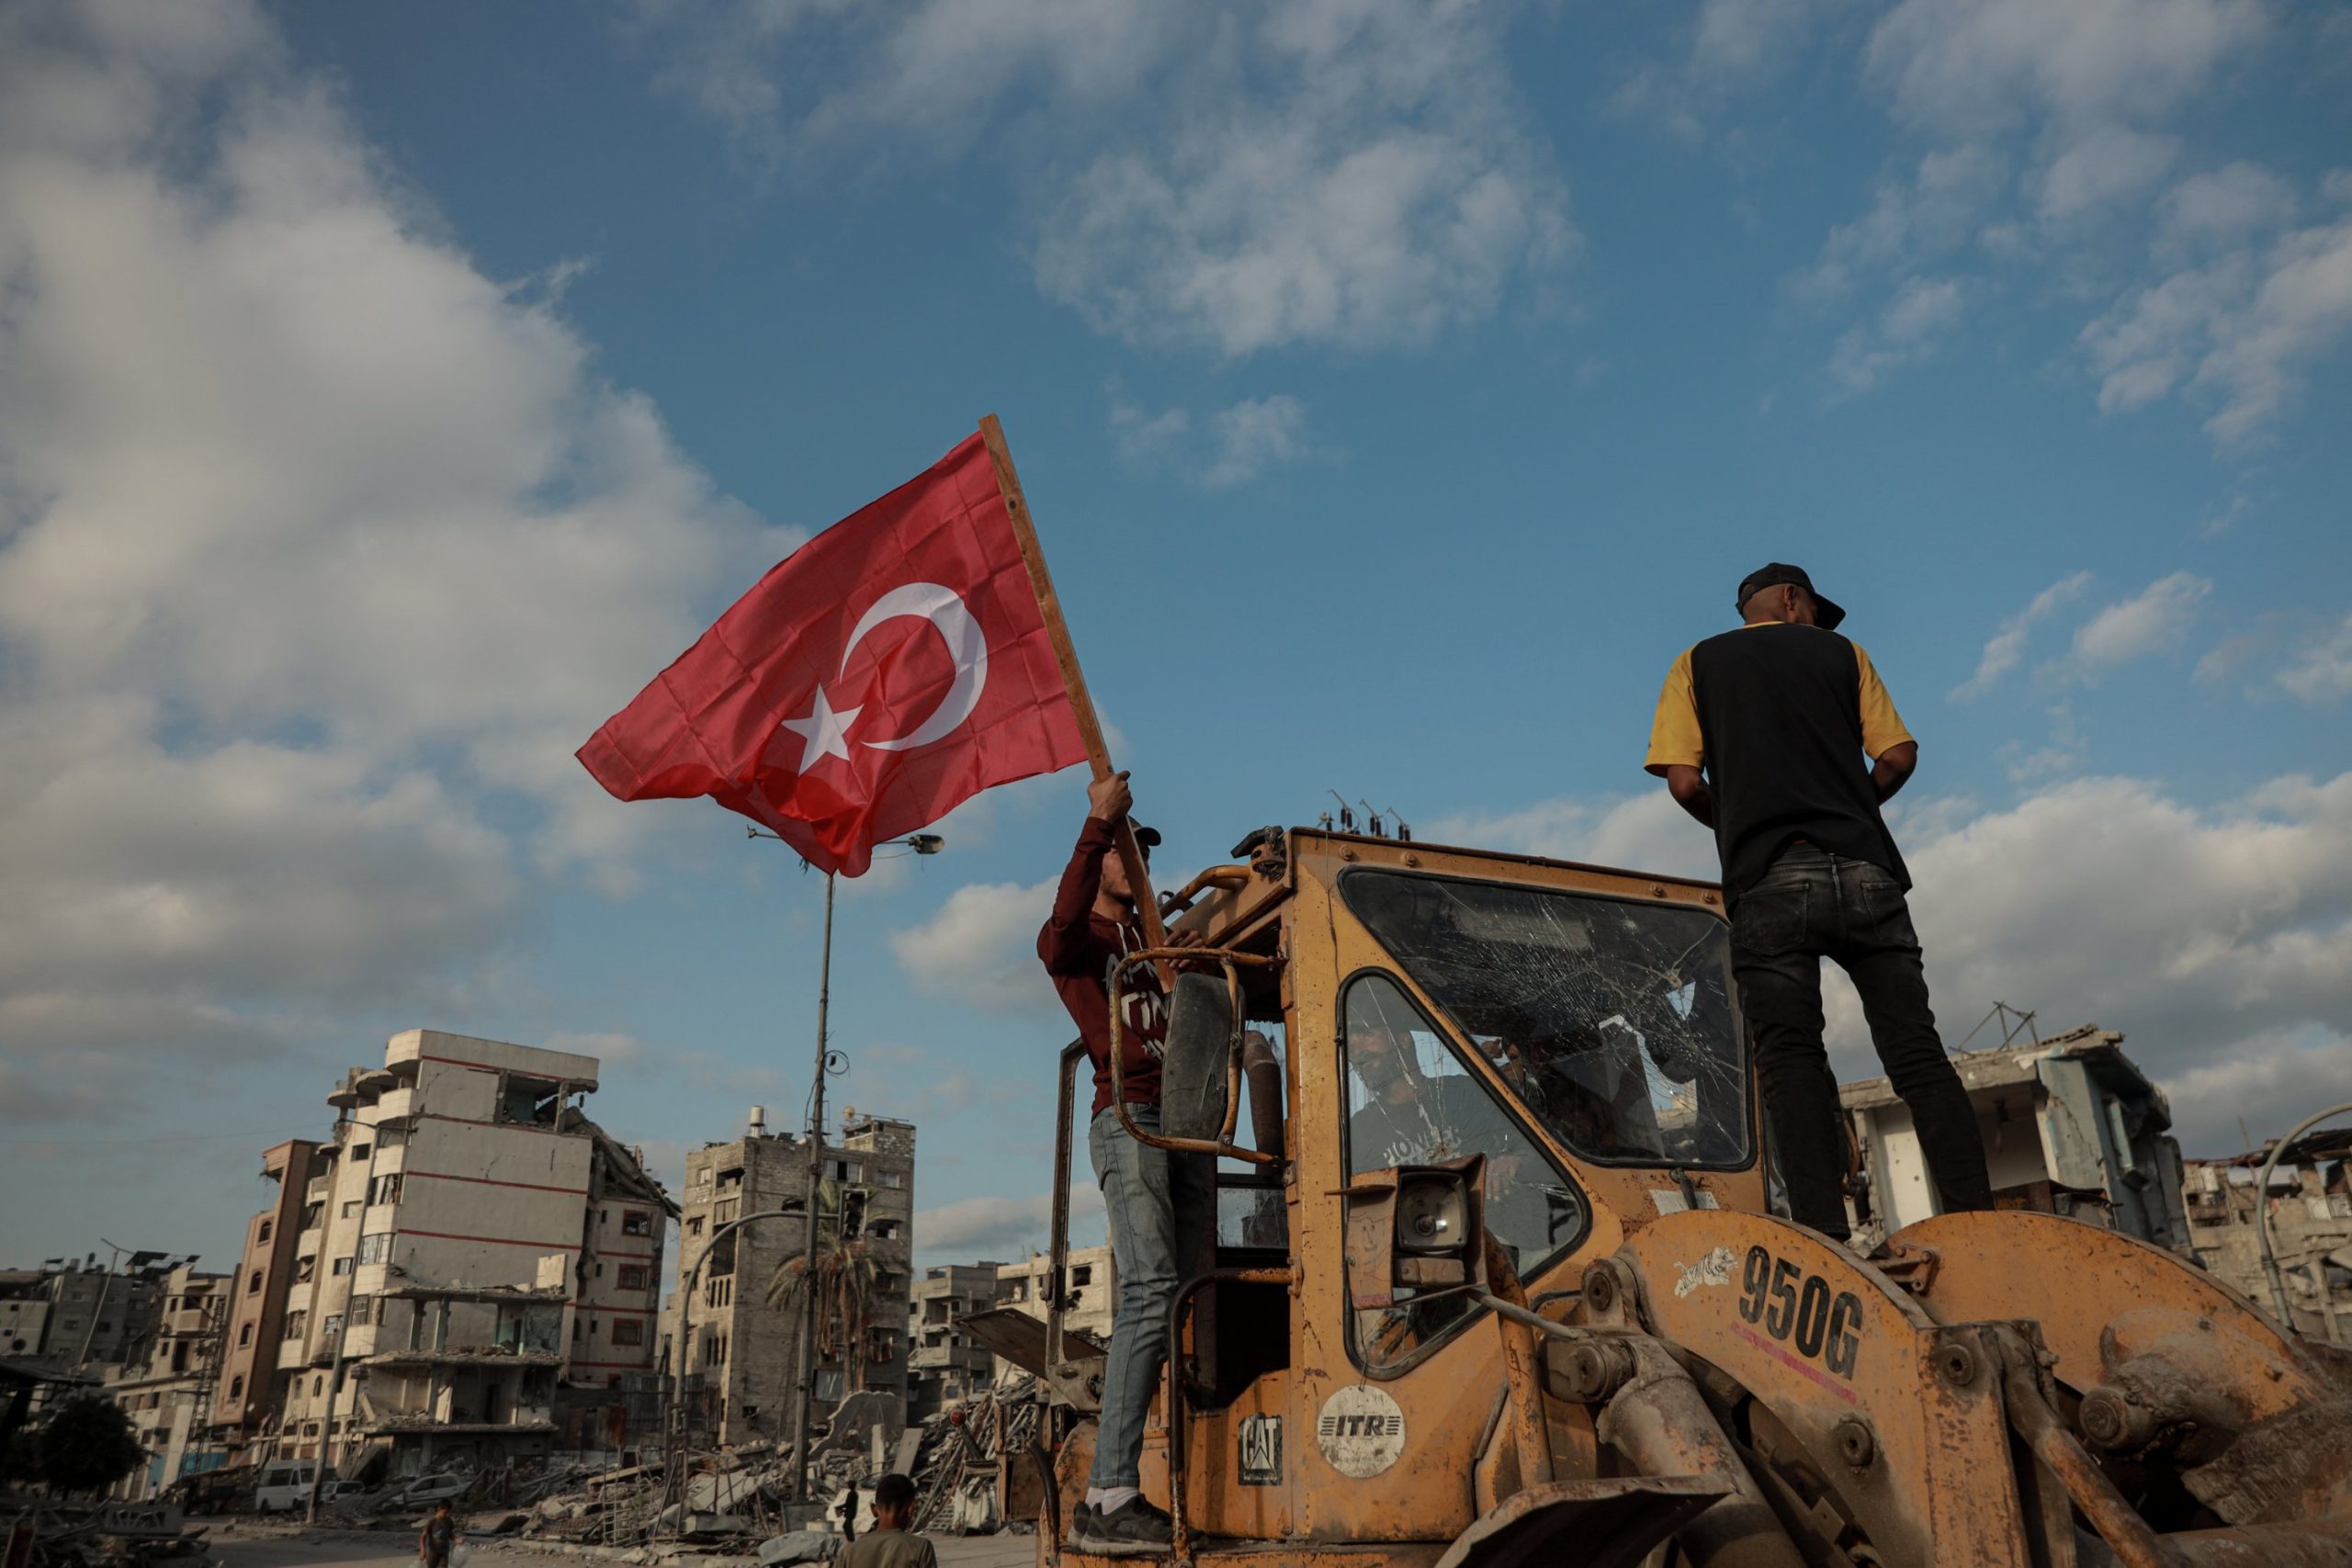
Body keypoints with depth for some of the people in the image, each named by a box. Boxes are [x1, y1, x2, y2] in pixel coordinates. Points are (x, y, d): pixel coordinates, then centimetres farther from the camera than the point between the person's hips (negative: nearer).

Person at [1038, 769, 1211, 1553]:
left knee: (1183, 1297, -3)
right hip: (1128, 1119, -7)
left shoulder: (1162, 941, 27)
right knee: (1150, 1291, -19)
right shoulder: (1074, 944, 7)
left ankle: (1120, 1493, -2)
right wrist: (1099, 820, -19)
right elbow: (1064, 916, -18)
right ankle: (1107, 1498, -20)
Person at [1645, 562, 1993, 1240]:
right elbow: (1899, 755, 11)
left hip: (1770, 879, -2)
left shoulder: (1698, 663, 16)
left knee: (1791, 1058, -7)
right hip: (1866, 871, 2)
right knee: (1917, 1053, 3)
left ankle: (1827, 1241, -17)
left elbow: (1684, 781, 4)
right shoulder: (1841, 653, 20)